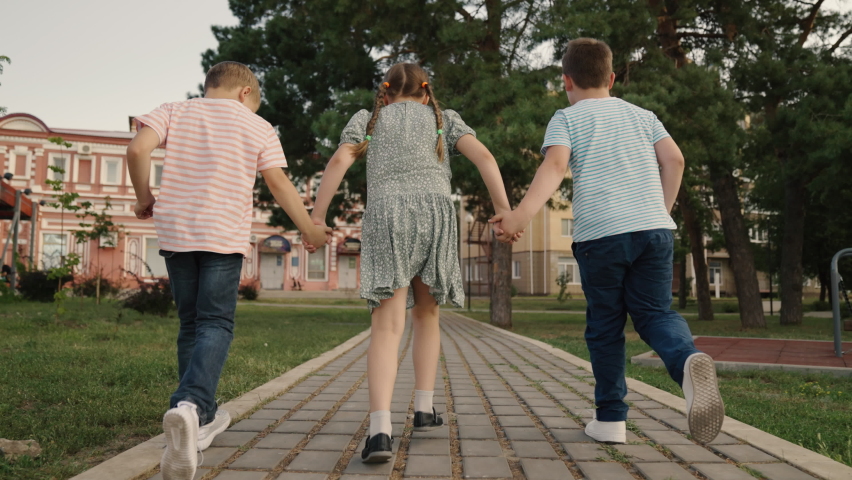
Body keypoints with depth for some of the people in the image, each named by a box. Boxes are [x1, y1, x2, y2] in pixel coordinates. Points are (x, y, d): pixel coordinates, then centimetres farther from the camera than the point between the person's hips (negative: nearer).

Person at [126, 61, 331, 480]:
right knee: (215, 324, -4)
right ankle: (190, 405, -30)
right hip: (224, 236, -3)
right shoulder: (258, 127, 8)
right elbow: (278, 183, 3)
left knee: (191, 324, 13)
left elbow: (138, 149, -5)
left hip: (175, 232, 3)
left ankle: (202, 419, 20)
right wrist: (309, 229, 12)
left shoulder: (174, 112, 11)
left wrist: (144, 198, 9)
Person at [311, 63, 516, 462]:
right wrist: (505, 212, 2)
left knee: (388, 326, -8)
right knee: (426, 314, 20)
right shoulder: (443, 119, 25)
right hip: (435, 212, 1)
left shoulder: (368, 119, 24)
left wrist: (315, 218, 4)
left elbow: (339, 162, 7)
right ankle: (423, 410, 19)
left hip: (385, 216, -1)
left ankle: (380, 430, -23)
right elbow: (483, 156, 8)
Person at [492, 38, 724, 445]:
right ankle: (687, 359, -25)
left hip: (600, 233, -3)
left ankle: (610, 418, 15)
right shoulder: (641, 115, 19)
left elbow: (554, 166, -12)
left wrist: (521, 215, -24)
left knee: (605, 326, 10)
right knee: (655, 313, 8)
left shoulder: (566, 119, 7)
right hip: (654, 229, 3)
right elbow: (674, 159, 8)